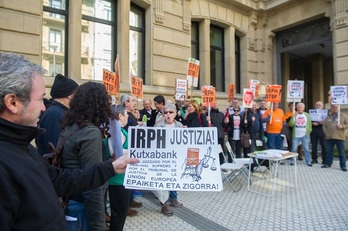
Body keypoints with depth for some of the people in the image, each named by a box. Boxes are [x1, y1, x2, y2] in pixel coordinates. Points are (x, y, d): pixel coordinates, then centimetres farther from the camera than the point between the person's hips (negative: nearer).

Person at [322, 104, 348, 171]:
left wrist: (342, 126, -15)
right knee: (329, 152, 10)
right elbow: (324, 126, 12)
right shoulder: (328, 117, 12)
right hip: (329, 137, 3)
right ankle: (327, 163, 20)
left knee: (341, 152, 2)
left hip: (339, 137, -3)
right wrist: (326, 133, 1)